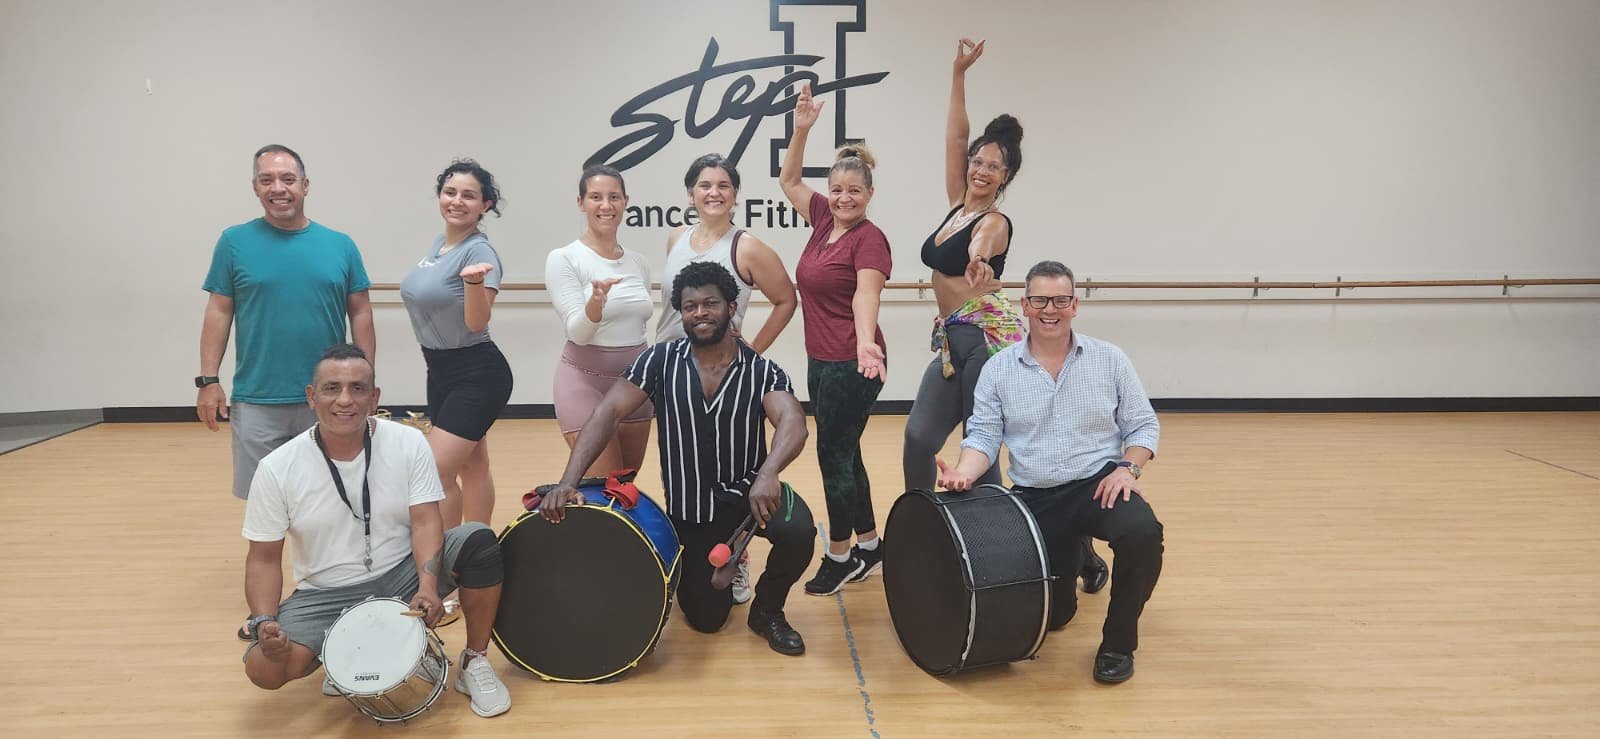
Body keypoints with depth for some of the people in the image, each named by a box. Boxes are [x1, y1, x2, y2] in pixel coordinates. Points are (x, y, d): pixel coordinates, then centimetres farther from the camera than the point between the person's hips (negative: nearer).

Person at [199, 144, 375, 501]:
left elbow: (360, 314, 6)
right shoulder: (235, 242, 2)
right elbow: (219, 313, 2)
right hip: (257, 401, -1)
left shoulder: (340, 245, 4)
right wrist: (208, 380, -4)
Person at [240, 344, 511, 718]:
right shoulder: (276, 469, -11)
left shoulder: (409, 443, -10)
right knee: (264, 667, -26)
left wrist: (427, 587, -31)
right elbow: (264, 558, -4)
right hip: (325, 595, 0)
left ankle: (474, 662, -5)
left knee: (478, 540, -26)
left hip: (402, 575, 0)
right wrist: (264, 622, -21)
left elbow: (425, 522, -14)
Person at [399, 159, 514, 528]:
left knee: (437, 473, -9)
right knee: (472, 467, 16)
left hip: (477, 376, -9)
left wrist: (473, 280, -42)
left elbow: (476, 322, -25)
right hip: (441, 372, 9)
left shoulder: (480, 252, -18)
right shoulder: (439, 243, 7)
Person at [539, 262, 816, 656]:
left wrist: (767, 474, -50)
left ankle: (767, 610, 0)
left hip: (748, 493, -1)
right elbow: (608, 415, -15)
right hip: (689, 511, 1)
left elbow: (793, 424, -28)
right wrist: (568, 482, -29)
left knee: (798, 530, -32)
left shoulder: (762, 371, -11)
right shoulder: (661, 361, -8)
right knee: (706, 618, 4)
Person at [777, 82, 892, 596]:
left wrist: (865, 343, -46)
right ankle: (869, 546, 29)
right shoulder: (824, 219, 7)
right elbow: (789, 179, 17)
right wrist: (802, 129, 6)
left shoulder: (870, 239, -15)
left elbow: (865, 295, -29)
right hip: (820, 360, 8)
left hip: (852, 365, -8)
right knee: (842, 453, 16)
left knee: (834, 455, 1)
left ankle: (841, 556, 17)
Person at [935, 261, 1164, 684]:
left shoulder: (1110, 360, 4)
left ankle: (1118, 642, -8)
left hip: (1099, 483, 0)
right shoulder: (998, 368, 3)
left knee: (1142, 533, -33)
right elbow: (984, 436, 0)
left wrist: (1128, 467, -12)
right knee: (1047, 613, -4)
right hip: (1033, 498, 1)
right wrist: (963, 474, -20)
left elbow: (1143, 425, 7)